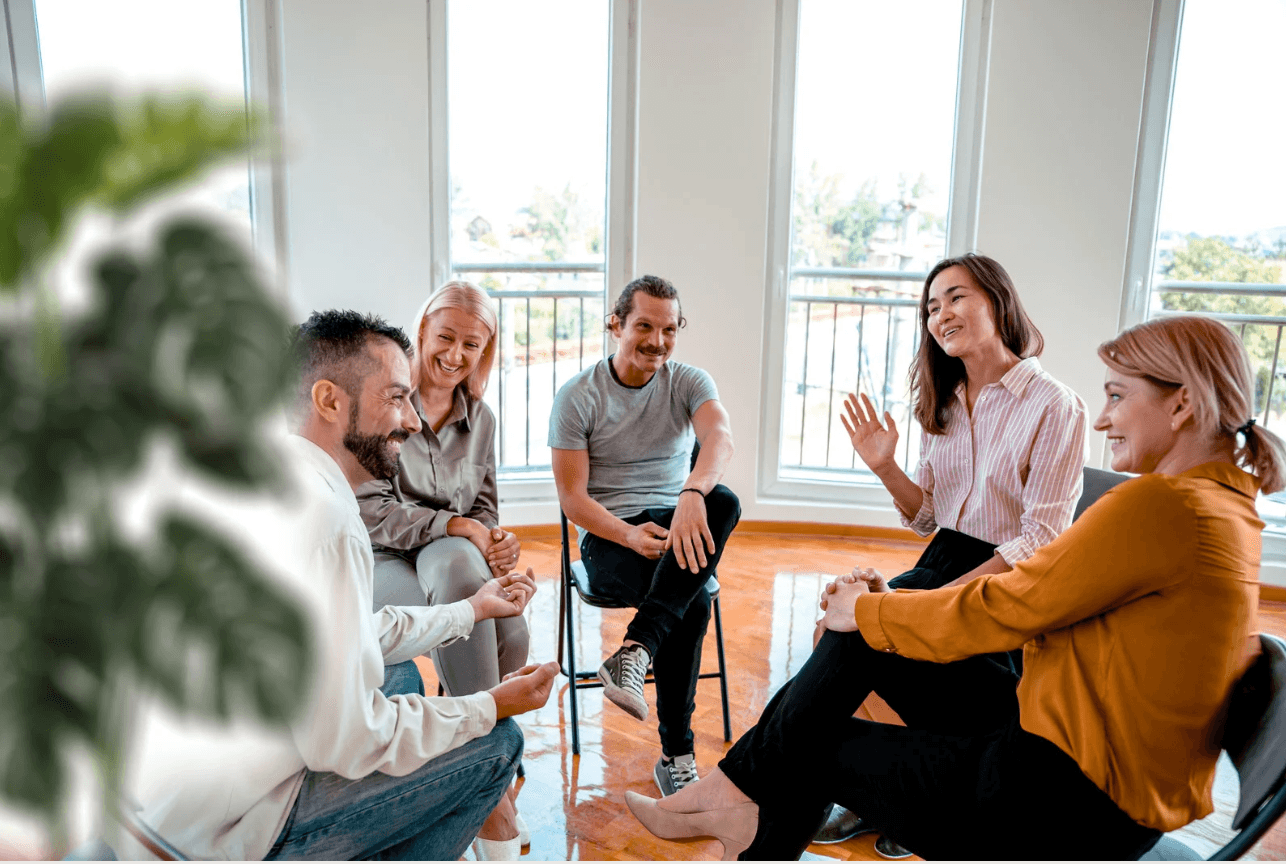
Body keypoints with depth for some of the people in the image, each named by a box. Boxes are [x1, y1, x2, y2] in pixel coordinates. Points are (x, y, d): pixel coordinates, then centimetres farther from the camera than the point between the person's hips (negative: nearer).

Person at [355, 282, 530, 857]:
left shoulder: (481, 420, 12)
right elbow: (368, 510, -12)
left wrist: (498, 542, -10)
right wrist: (453, 526, -21)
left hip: (455, 561, 5)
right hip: (379, 565, -4)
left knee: (511, 638, -28)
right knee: (456, 565, -38)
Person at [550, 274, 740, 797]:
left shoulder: (689, 383, 3)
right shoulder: (577, 397, -2)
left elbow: (720, 438, -22)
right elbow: (572, 498, -6)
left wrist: (692, 494, -46)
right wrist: (631, 537, -25)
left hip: (676, 523, 3)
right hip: (609, 535, -3)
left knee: (723, 502, -35)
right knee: (692, 603, -33)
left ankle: (635, 650, -38)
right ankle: (676, 754, -22)